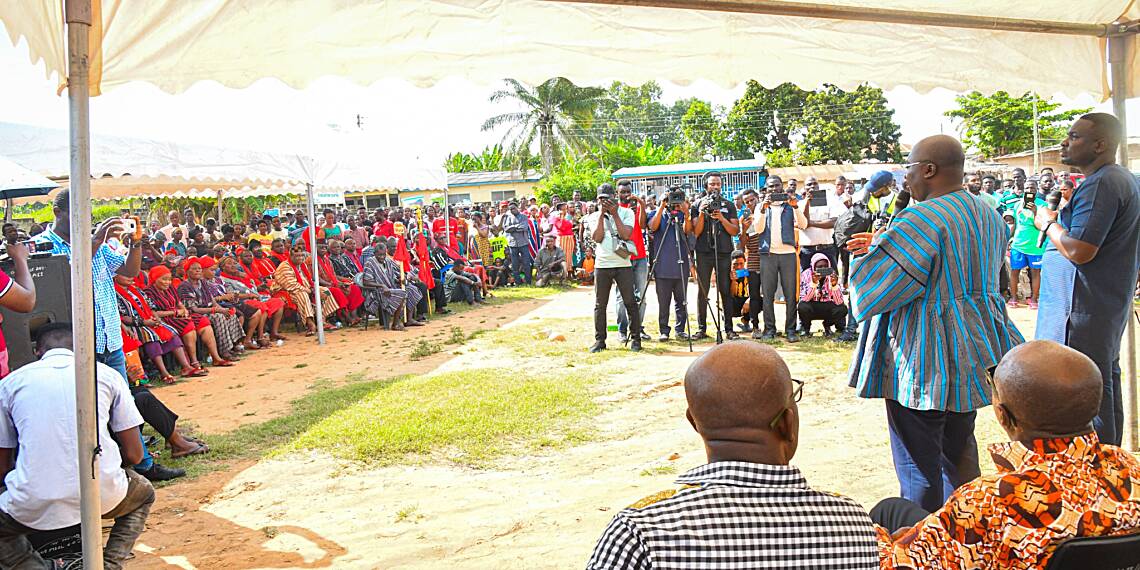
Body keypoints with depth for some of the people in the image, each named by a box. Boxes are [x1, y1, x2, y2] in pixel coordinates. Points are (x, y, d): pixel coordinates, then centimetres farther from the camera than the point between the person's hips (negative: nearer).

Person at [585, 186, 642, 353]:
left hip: (623, 264, -2)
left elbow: (626, 234, -10)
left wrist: (614, 214, -10)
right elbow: (597, 237, -5)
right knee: (600, 304, 5)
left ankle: (635, 338, 9)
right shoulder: (594, 217, 10)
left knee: (630, 302, -1)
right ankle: (599, 340, 13)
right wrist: (602, 214, -7)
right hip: (601, 265, 2)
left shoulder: (626, 212, 4)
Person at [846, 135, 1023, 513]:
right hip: (971, 355, 9)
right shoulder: (988, 215, 8)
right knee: (958, 448, 23)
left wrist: (872, 250, 1)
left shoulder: (922, 219, -22)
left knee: (918, 460, 4)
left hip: (924, 363, -9)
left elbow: (873, 287, -20)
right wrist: (886, 245, 14)